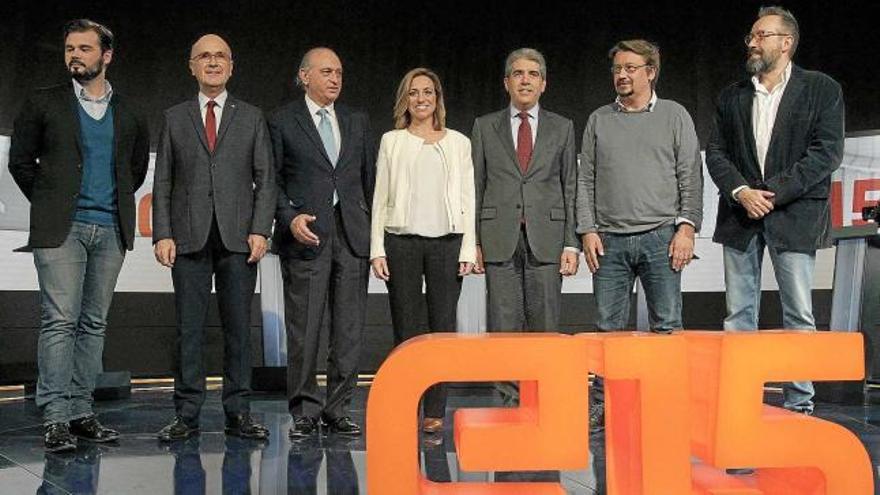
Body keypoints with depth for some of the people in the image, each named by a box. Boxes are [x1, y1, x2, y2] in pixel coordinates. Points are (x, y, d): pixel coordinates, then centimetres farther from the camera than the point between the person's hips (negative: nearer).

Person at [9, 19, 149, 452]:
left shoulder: (129, 115, 12)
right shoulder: (44, 104, 5)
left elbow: (137, 168, 24)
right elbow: (20, 161, 8)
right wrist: (49, 205, 7)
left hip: (111, 230, 3)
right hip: (61, 229, -3)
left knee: (94, 324, 5)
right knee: (59, 321, -8)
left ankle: (82, 412, 10)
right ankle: (56, 419, -6)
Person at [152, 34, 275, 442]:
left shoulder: (251, 118, 12)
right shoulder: (174, 118, 12)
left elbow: (265, 178, 7)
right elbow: (162, 182, 8)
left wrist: (260, 229, -6)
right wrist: (162, 234, -3)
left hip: (238, 238, 0)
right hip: (189, 238, 0)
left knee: (238, 328, 2)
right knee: (189, 329, 1)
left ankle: (238, 413, 9)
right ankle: (187, 415, 7)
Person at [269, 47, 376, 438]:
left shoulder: (357, 122, 15)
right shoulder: (282, 121, 4)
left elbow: (369, 177, 15)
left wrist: (374, 229, 8)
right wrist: (290, 218, -11)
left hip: (353, 235, 4)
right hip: (306, 234, -3)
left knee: (349, 329, 4)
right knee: (303, 329, -2)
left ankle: (338, 409, 13)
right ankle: (305, 411, 8)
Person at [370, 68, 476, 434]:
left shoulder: (458, 143, 13)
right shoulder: (392, 142, 10)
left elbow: (467, 198, 10)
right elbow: (380, 198, 7)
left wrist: (468, 249, 0)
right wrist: (377, 249, -1)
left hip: (447, 242, 1)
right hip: (402, 241, -1)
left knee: (443, 327, -2)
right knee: (406, 329, 0)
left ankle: (435, 411, 3)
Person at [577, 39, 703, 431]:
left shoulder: (675, 116, 8)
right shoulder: (598, 120, 13)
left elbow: (691, 177, 4)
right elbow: (586, 180, 11)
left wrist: (686, 227, -6)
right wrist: (588, 230, 1)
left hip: (661, 237, -1)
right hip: (609, 241, 2)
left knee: (666, 326, -1)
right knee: (608, 328, 3)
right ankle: (600, 409, 8)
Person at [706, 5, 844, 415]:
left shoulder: (821, 89, 2)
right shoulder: (731, 97, 13)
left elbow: (827, 151, -7)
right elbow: (716, 152, 8)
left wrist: (773, 193, -14)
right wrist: (741, 192, -10)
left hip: (794, 215, -3)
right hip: (740, 215, 4)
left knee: (799, 316, -2)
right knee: (738, 315, 4)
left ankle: (799, 407, 6)